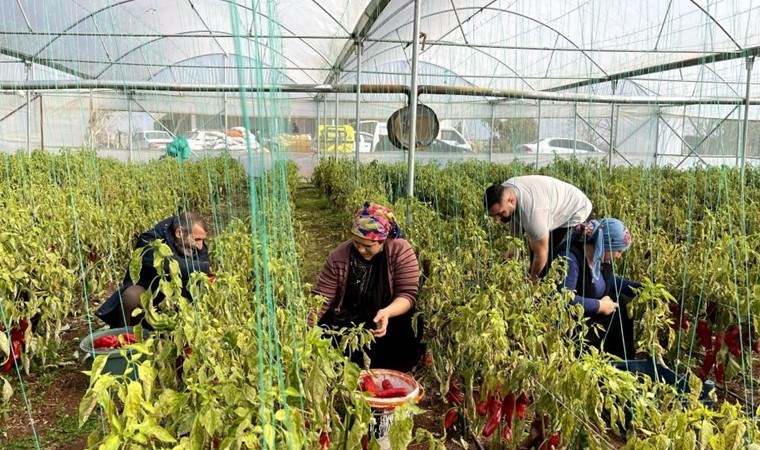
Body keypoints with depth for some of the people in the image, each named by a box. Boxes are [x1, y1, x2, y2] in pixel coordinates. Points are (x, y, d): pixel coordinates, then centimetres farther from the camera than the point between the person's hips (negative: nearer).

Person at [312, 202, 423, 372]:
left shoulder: (401, 251, -15)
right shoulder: (338, 257, -13)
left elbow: (408, 294, -17)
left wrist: (387, 312, -38)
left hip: (391, 319, 0)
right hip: (346, 322, 0)